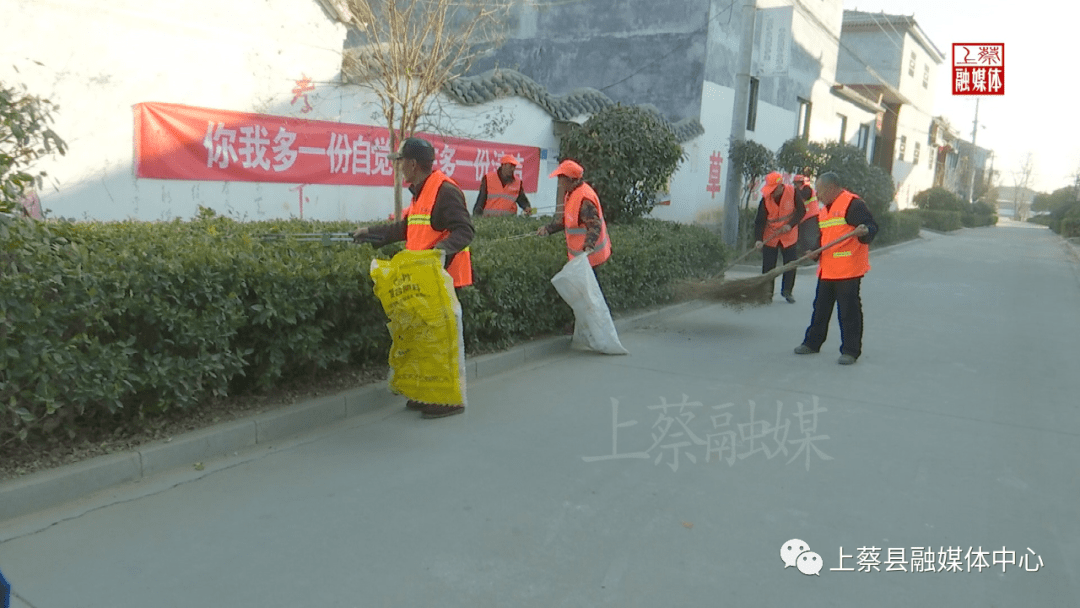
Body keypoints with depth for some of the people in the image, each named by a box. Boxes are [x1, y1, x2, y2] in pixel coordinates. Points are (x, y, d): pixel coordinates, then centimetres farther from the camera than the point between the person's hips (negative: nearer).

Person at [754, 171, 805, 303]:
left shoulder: (793, 193, -15)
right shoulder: (766, 198, -14)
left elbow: (801, 211, -6)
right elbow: (760, 220, -15)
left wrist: (790, 225, -20)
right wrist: (759, 239, -27)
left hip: (789, 235, 0)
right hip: (770, 237, 0)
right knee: (768, 265, 0)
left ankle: (787, 291, 22)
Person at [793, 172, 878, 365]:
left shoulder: (853, 204, -11)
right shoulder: (824, 210, 18)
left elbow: (871, 227, -15)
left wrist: (864, 231, -37)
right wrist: (815, 251, 8)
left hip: (848, 270, -9)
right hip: (827, 270, 9)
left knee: (849, 311, -2)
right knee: (821, 308, 18)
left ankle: (850, 351, 6)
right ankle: (812, 343, 30)